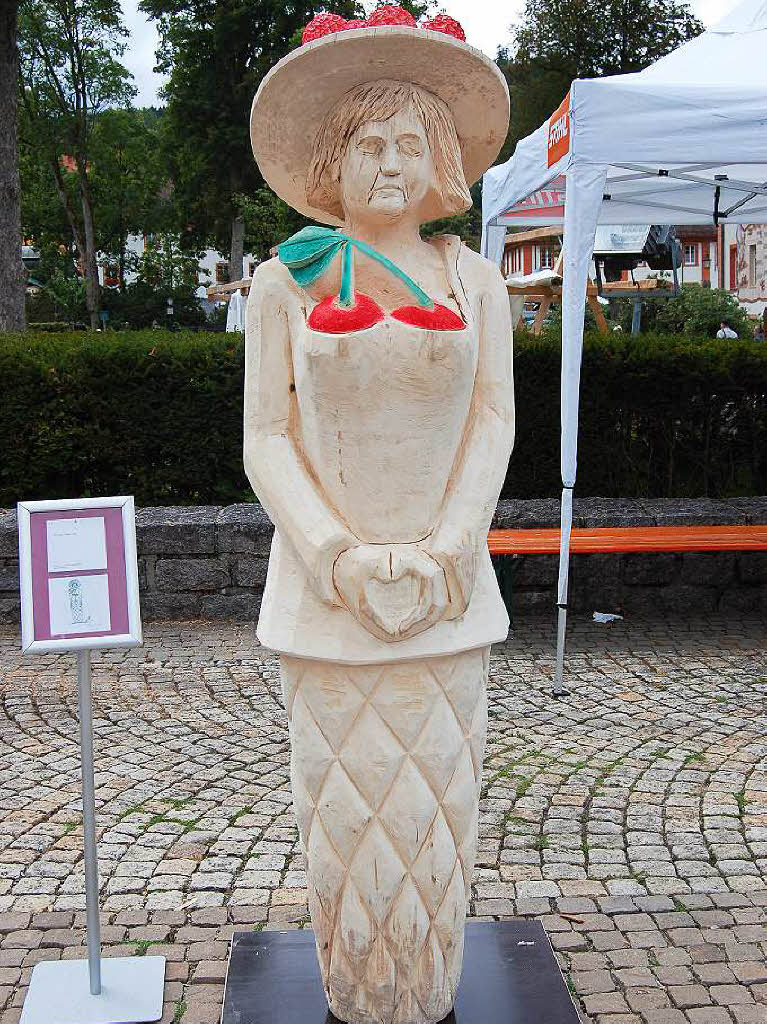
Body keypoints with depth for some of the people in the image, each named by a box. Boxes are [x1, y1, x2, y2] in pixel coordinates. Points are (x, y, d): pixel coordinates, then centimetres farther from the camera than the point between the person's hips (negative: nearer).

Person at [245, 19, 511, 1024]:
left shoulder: (474, 280, 7)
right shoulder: (285, 282, 3)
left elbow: (494, 423, 1)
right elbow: (266, 440, -2)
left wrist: (442, 552, -12)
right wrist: (339, 558, -15)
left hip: (445, 588, 1)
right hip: (324, 584, -1)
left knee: (435, 801, 5)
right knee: (342, 802, 5)